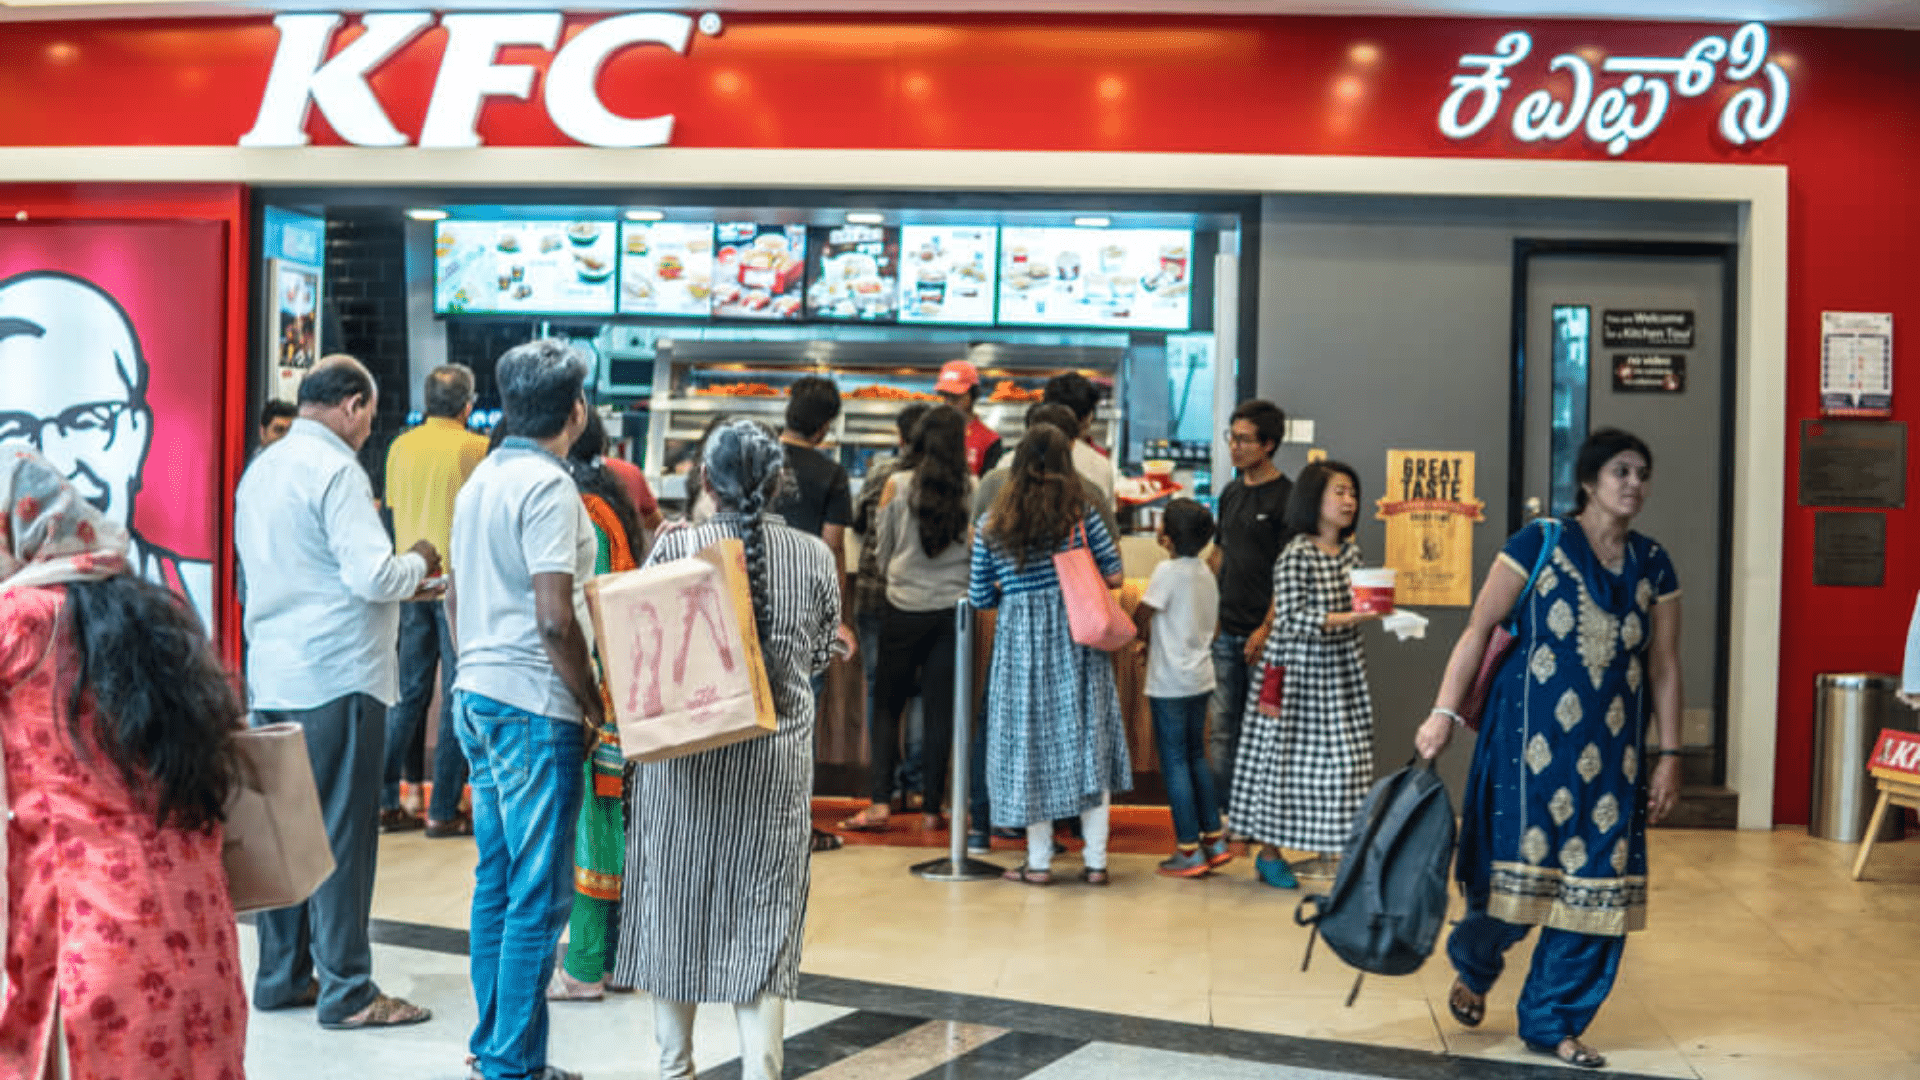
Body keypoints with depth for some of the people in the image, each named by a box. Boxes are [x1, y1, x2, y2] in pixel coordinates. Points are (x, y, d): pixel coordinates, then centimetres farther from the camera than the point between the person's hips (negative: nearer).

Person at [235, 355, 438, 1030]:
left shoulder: (260, 470, 14)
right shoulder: (336, 469, -13)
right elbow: (373, 575, -20)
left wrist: (397, 583, 21)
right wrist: (418, 562, 1)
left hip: (271, 676, 9)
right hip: (335, 677, -9)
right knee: (341, 834, -3)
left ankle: (281, 977, 22)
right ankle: (346, 992, 3)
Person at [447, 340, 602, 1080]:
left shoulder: (480, 480, 13)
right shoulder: (549, 487, -15)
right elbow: (555, 618, -21)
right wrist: (594, 706, -11)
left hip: (477, 695, 9)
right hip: (534, 706, -9)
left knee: (497, 877, 15)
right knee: (540, 892, -3)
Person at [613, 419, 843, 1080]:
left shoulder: (675, 548, -9)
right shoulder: (815, 557, -3)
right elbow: (820, 656, 8)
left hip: (684, 753, 0)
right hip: (777, 759, 1)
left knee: (675, 902, 13)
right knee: (764, 915, 6)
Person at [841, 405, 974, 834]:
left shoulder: (897, 485, -4)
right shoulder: (971, 489, -4)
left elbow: (882, 549, 6)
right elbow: (979, 550, 0)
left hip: (903, 608, -1)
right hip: (952, 607, 1)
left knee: (887, 706, 9)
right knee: (941, 710, 6)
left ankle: (879, 803, 0)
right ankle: (931, 808, 9)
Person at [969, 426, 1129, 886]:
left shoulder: (992, 523, 2)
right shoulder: (1081, 512, -2)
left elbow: (979, 597, 5)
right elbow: (1113, 576, -1)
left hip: (1019, 638, 1)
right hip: (1077, 636, 0)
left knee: (1030, 743, 8)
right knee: (1087, 740, 7)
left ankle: (1038, 861, 12)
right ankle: (1095, 860, 8)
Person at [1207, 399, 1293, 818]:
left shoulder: (1285, 497, -8)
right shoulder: (1231, 492, 13)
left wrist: (1267, 628, -16)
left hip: (1261, 631, -6)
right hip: (1225, 629, 6)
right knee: (1223, 727, 8)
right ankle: (1223, 813, 16)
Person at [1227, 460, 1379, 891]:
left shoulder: (1350, 551, 8)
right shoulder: (1295, 556, -14)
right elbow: (1291, 620, -20)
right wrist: (1346, 619, -28)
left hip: (1343, 670, 6)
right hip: (1298, 670, -6)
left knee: (1346, 761, 5)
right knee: (1284, 758, 1)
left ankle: (1340, 849, 14)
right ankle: (1269, 851, 14)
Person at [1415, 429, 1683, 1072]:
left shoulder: (1652, 566, 9)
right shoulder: (1539, 545, -3)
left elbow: (1664, 667, 11)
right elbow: (1480, 629, -5)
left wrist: (1669, 755, 7)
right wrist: (1444, 713, -11)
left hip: (1611, 747, 4)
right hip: (1532, 733, -4)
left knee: (1596, 878, 2)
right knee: (1522, 862, -4)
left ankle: (1552, 1023, 17)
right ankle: (1473, 965, 28)